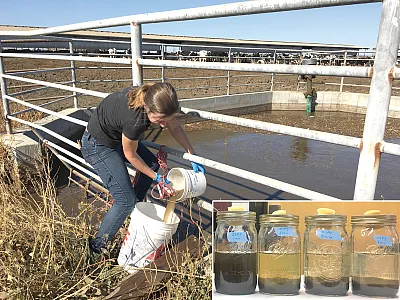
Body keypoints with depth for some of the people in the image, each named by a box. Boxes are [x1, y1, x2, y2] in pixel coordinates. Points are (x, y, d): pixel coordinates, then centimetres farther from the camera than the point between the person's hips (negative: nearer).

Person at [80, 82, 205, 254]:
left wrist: (192, 155, 0)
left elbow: (175, 127, -2)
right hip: (97, 146, -8)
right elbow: (130, 156, -21)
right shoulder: (135, 119, -40)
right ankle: (98, 246, 8)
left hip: (117, 135, 8)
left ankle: (135, 207, 28)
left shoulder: (155, 99, -20)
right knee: (126, 199, -9)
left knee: (152, 164, 16)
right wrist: (156, 177, -10)